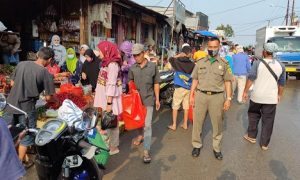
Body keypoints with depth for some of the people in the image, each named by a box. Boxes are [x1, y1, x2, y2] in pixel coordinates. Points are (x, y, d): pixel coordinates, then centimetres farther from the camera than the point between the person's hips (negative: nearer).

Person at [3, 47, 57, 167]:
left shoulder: (21, 64, -1)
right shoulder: (46, 74, -15)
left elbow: (12, 83, 8)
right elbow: (49, 97, -12)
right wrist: (56, 100, 9)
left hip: (11, 104, 5)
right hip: (26, 108, -4)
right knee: (26, 136, 14)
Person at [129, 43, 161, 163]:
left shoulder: (152, 66, -4)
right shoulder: (132, 68, 2)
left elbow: (156, 83, 1)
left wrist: (157, 99, 0)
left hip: (148, 99, -3)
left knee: (147, 124, -7)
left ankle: (146, 151, -3)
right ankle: (141, 135, 49)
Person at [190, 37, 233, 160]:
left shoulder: (224, 63, 3)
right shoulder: (200, 62, 7)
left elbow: (227, 82, 3)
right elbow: (195, 80, 10)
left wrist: (228, 98, -3)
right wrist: (191, 95, 5)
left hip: (217, 96, -1)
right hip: (201, 95, 1)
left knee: (217, 124, 8)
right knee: (197, 122, 8)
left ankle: (216, 148, 25)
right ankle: (197, 145, 25)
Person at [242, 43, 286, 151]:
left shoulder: (258, 63, -8)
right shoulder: (280, 65, 2)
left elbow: (251, 78, -12)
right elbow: (281, 83, 9)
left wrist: (245, 91, -4)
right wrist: (280, 95, 21)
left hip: (257, 96, -2)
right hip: (271, 98, 2)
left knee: (253, 116, 20)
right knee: (268, 121, 9)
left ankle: (251, 136, 31)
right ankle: (264, 144, 18)